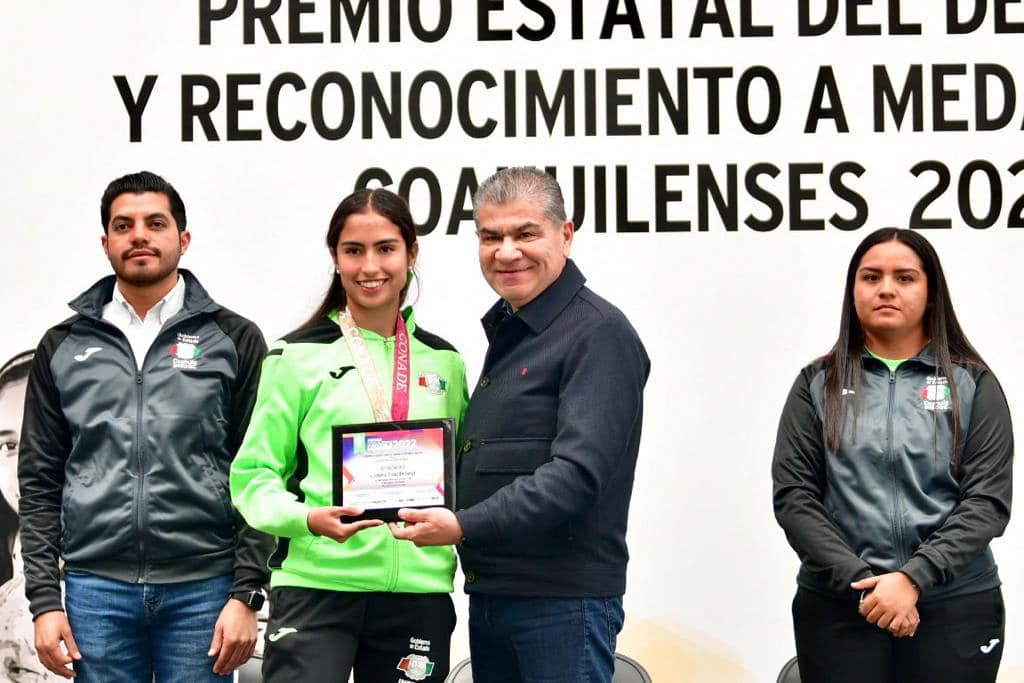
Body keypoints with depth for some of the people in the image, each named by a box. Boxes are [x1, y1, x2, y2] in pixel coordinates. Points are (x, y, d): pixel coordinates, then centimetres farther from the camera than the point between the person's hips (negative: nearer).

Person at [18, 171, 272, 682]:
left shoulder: (234, 340, 4)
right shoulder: (64, 347, 9)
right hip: (96, 588, 2)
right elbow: (40, 482, 9)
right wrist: (44, 599, 2)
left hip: (201, 587, -1)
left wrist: (247, 594, -6)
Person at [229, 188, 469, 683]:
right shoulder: (296, 357, 1)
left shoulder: (443, 362, 13)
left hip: (418, 590, 4)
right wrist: (307, 517, -18)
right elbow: (254, 474, -1)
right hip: (315, 585, -4)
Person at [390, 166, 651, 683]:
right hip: (489, 596, 9)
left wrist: (464, 526, -24)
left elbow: (577, 471, -21)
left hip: (562, 600, -8)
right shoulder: (506, 331, 17)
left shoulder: (599, 334, -12)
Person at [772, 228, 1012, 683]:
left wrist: (913, 579, -14)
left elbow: (988, 500, -3)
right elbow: (793, 497, 0)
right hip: (837, 607, 1)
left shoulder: (974, 384, 5)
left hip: (956, 607, 0)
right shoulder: (818, 385, 7)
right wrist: (859, 582, -11)